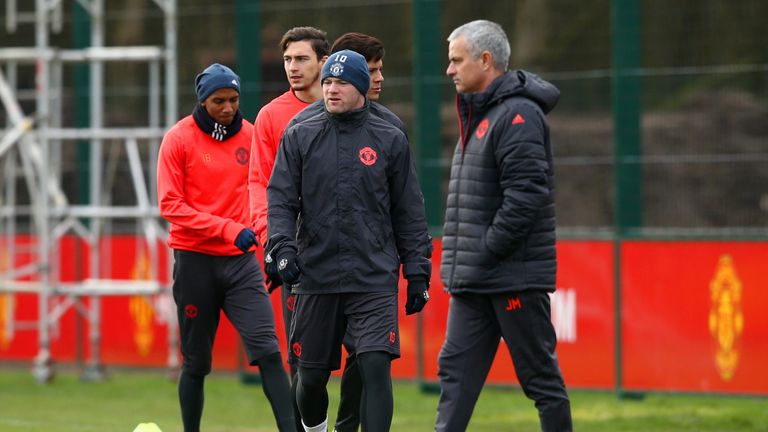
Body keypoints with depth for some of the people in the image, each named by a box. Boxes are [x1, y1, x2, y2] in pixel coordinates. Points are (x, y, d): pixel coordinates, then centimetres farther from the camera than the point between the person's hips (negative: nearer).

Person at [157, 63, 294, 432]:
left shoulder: (249, 135, 6)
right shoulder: (179, 139, -4)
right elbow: (170, 204, -10)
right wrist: (227, 228, -19)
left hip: (241, 261, 2)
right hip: (195, 260, -2)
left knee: (267, 350, -12)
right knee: (196, 363, 5)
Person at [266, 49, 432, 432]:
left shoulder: (390, 140, 7)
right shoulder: (299, 138, 7)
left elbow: (409, 212, 9)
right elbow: (280, 199, 3)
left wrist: (417, 272, 6)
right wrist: (283, 247, -13)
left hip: (375, 280, -1)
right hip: (315, 277, 1)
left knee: (376, 367, -15)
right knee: (311, 376, 8)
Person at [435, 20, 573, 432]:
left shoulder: (518, 115, -14)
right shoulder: (478, 113, 17)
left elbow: (525, 196, -22)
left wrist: (486, 253, -18)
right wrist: (459, 259, 13)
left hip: (515, 277, -10)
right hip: (473, 280, 10)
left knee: (540, 375, -1)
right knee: (456, 369, 4)